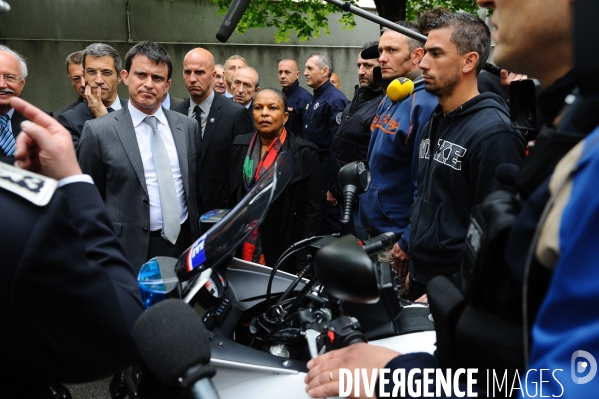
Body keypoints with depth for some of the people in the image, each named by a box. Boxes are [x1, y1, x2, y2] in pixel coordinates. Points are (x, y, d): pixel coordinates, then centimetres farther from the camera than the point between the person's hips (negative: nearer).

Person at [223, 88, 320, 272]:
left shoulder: (305, 152, -9)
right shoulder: (240, 145, 3)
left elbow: (311, 210, -9)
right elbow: (228, 196, 9)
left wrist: (303, 262, -11)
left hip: (283, 252, -3)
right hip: (241, 248, 4)